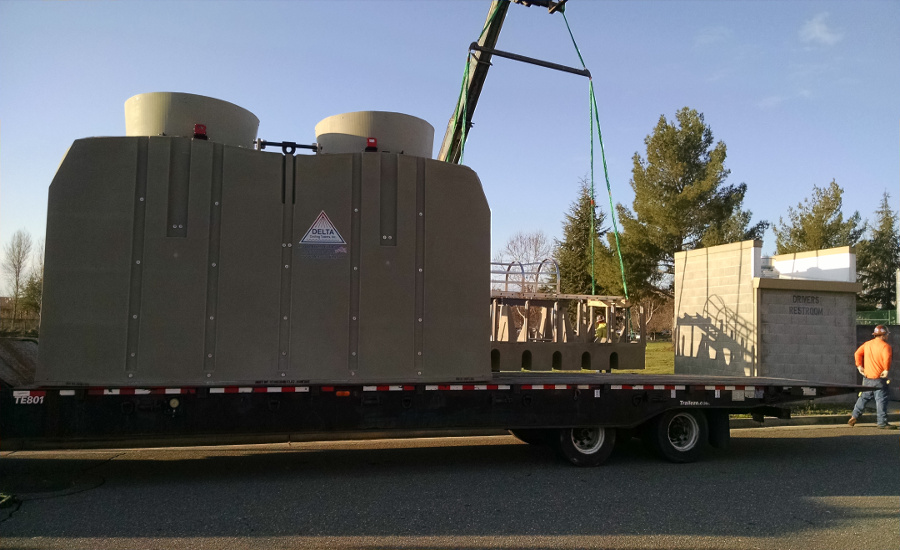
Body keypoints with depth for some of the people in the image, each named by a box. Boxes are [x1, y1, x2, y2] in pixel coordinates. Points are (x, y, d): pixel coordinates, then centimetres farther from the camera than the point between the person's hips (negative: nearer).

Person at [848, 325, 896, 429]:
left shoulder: (867, 344, 9)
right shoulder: (885, 346, -12)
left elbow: (857, 353, 12)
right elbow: (887, 357, -29)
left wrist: (859, 366, 10)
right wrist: (886, 370, -21)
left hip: (867, 377, 7)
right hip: (879, 378, -7)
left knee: (864, 397, 18)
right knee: (881, 400, -2)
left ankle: (855, 416, 20)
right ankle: (882, 423, -1)